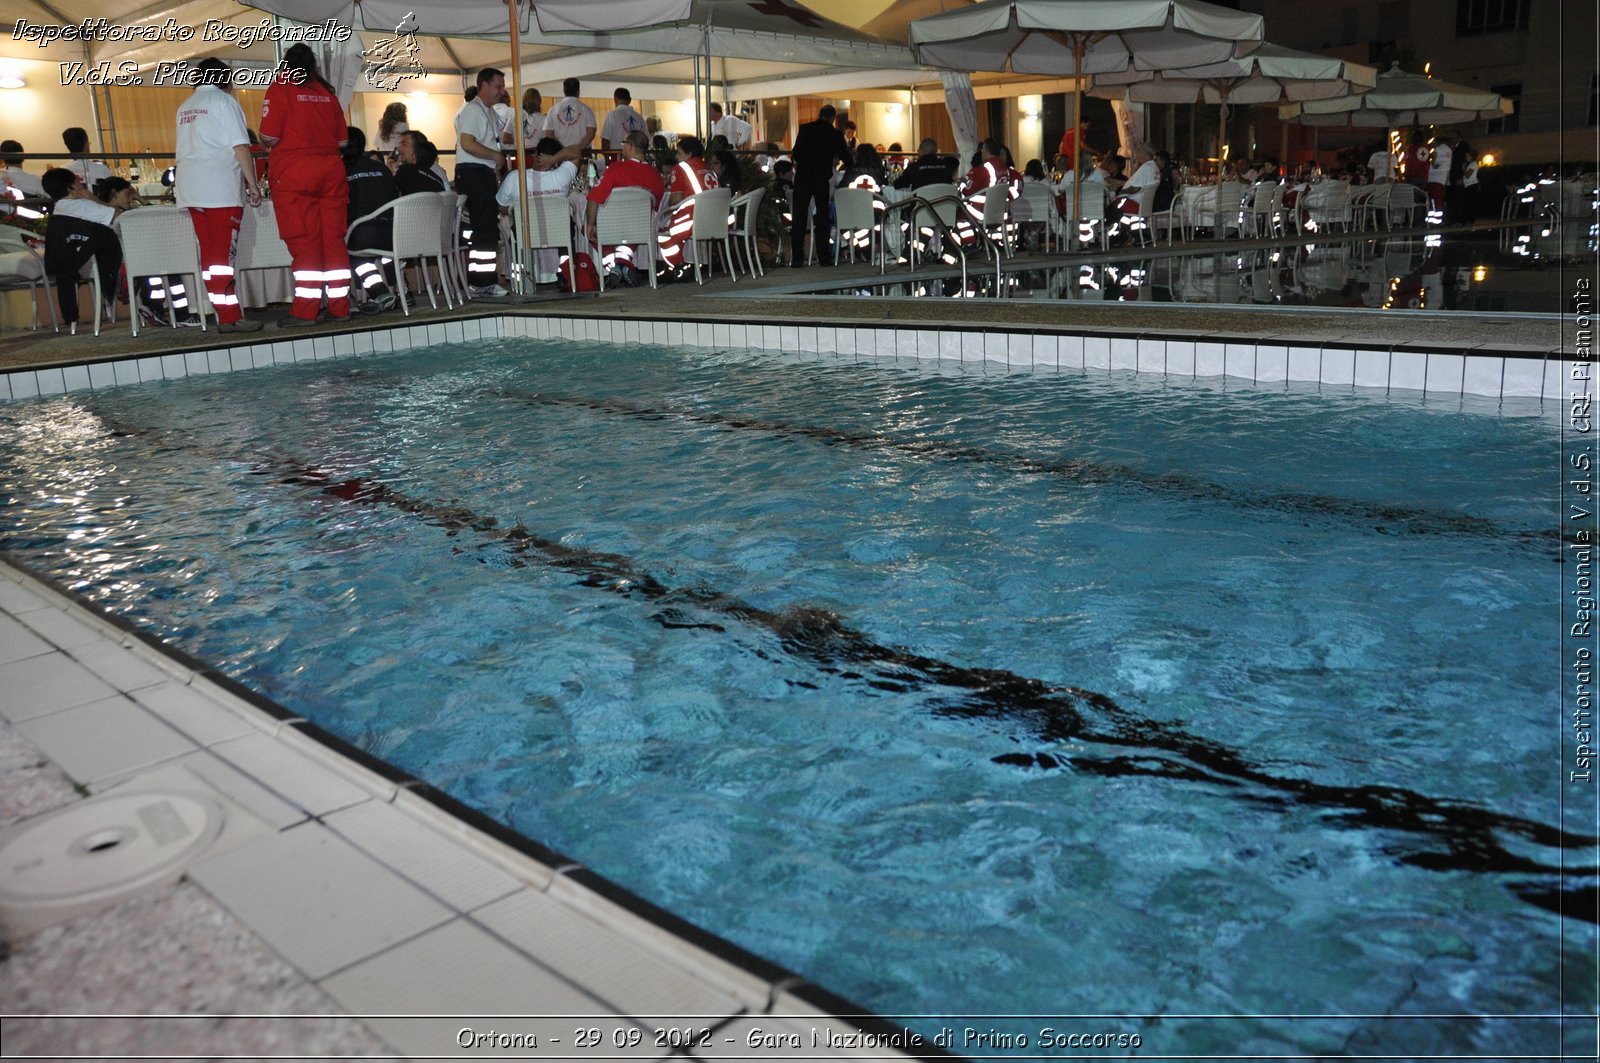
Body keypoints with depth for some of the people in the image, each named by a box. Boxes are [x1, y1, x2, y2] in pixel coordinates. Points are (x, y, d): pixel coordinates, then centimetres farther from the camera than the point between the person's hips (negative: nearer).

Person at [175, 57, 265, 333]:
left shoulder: (185, 107, 20)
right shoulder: (224, 101, -1)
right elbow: (240, 147, -9)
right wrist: (253, 184, -7)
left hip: (192, 190, 7)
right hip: (221, 188, -7)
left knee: (209, 255, 6)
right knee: (223, 255, -8)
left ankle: (224, 313, 7)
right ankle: (230, 318, -9)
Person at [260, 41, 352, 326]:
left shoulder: (280, 87, -2)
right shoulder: (327, 91, 11)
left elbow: (269, 137, -10)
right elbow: (342, 140, 12)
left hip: (294, 172, -4)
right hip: (331, 170, 4)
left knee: (304, 241, -4)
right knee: (334, 238, 6)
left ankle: (305, 311, -5)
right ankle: (340, 307, 8)